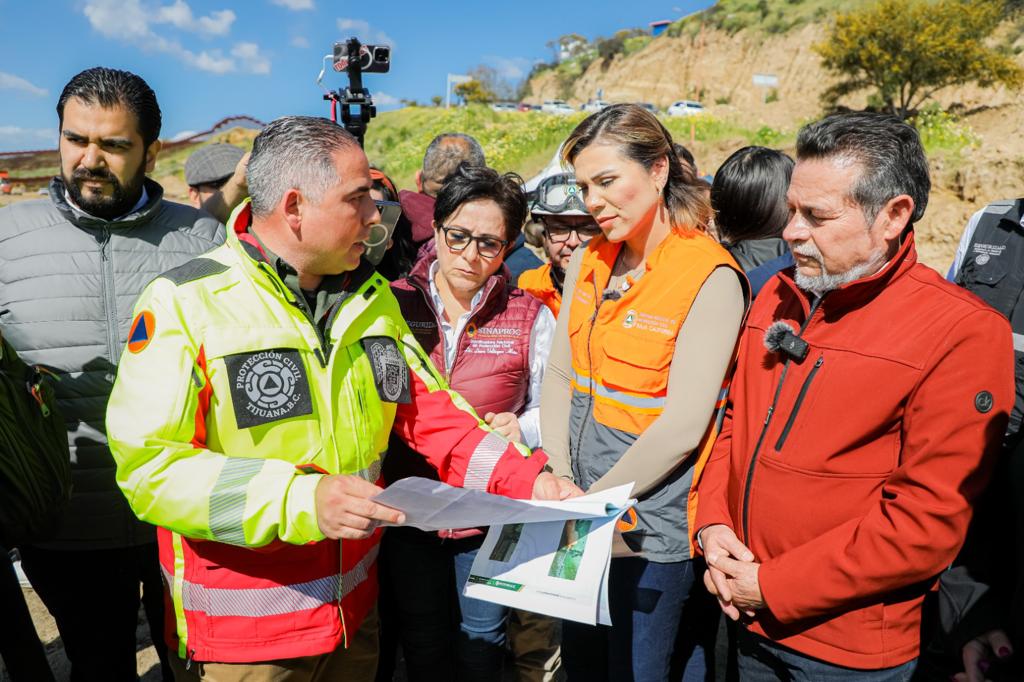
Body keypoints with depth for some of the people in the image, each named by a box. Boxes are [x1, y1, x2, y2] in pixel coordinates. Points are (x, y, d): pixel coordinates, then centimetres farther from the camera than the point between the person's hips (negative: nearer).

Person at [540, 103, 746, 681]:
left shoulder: (711, 276, -17)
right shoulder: (587, 262, 4)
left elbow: (683, 427, -20)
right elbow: (560, 376, 5)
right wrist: (559, 478, -6)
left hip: (653, 530, -6)